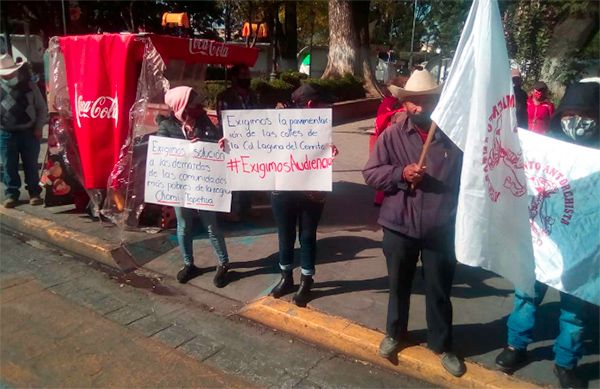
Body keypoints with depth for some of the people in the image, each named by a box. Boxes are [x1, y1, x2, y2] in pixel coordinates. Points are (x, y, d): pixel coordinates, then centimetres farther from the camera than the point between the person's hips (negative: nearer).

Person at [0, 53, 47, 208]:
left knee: (31, 165, 7)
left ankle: (34, 192, 19)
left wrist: (38, 127, -3)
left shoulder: (29, 85, 1)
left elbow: (42, 108, 4)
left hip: (29, 132, -1)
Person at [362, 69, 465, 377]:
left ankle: (441, 345, 35)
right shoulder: (392, 135, -5)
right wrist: (401, 173, -20)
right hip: (399, 225, 0)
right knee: (399, 286, 18)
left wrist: (459, 214, -1)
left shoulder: (453, 136, -5)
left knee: (439, 290, 14)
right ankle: (395, 333, 41)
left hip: (440, 229, 0)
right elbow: (370, 173, -5)